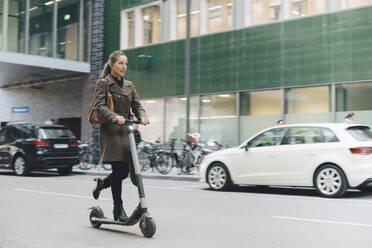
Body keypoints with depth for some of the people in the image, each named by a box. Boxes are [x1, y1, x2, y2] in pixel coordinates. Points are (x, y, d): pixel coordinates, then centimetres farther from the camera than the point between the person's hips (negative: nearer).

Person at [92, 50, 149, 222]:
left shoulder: (129, 85, 18)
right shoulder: (103, 83, 0)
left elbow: (137, 105, 13)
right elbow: (99, 106, -12)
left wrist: (143, 117, -9)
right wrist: (115, 117, -28)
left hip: (126, 131, 6)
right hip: (111, 131, -6)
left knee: (125, 171, 4)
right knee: (119, 170, -7)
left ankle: (102, 183, 33)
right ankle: (118, 208, 6)